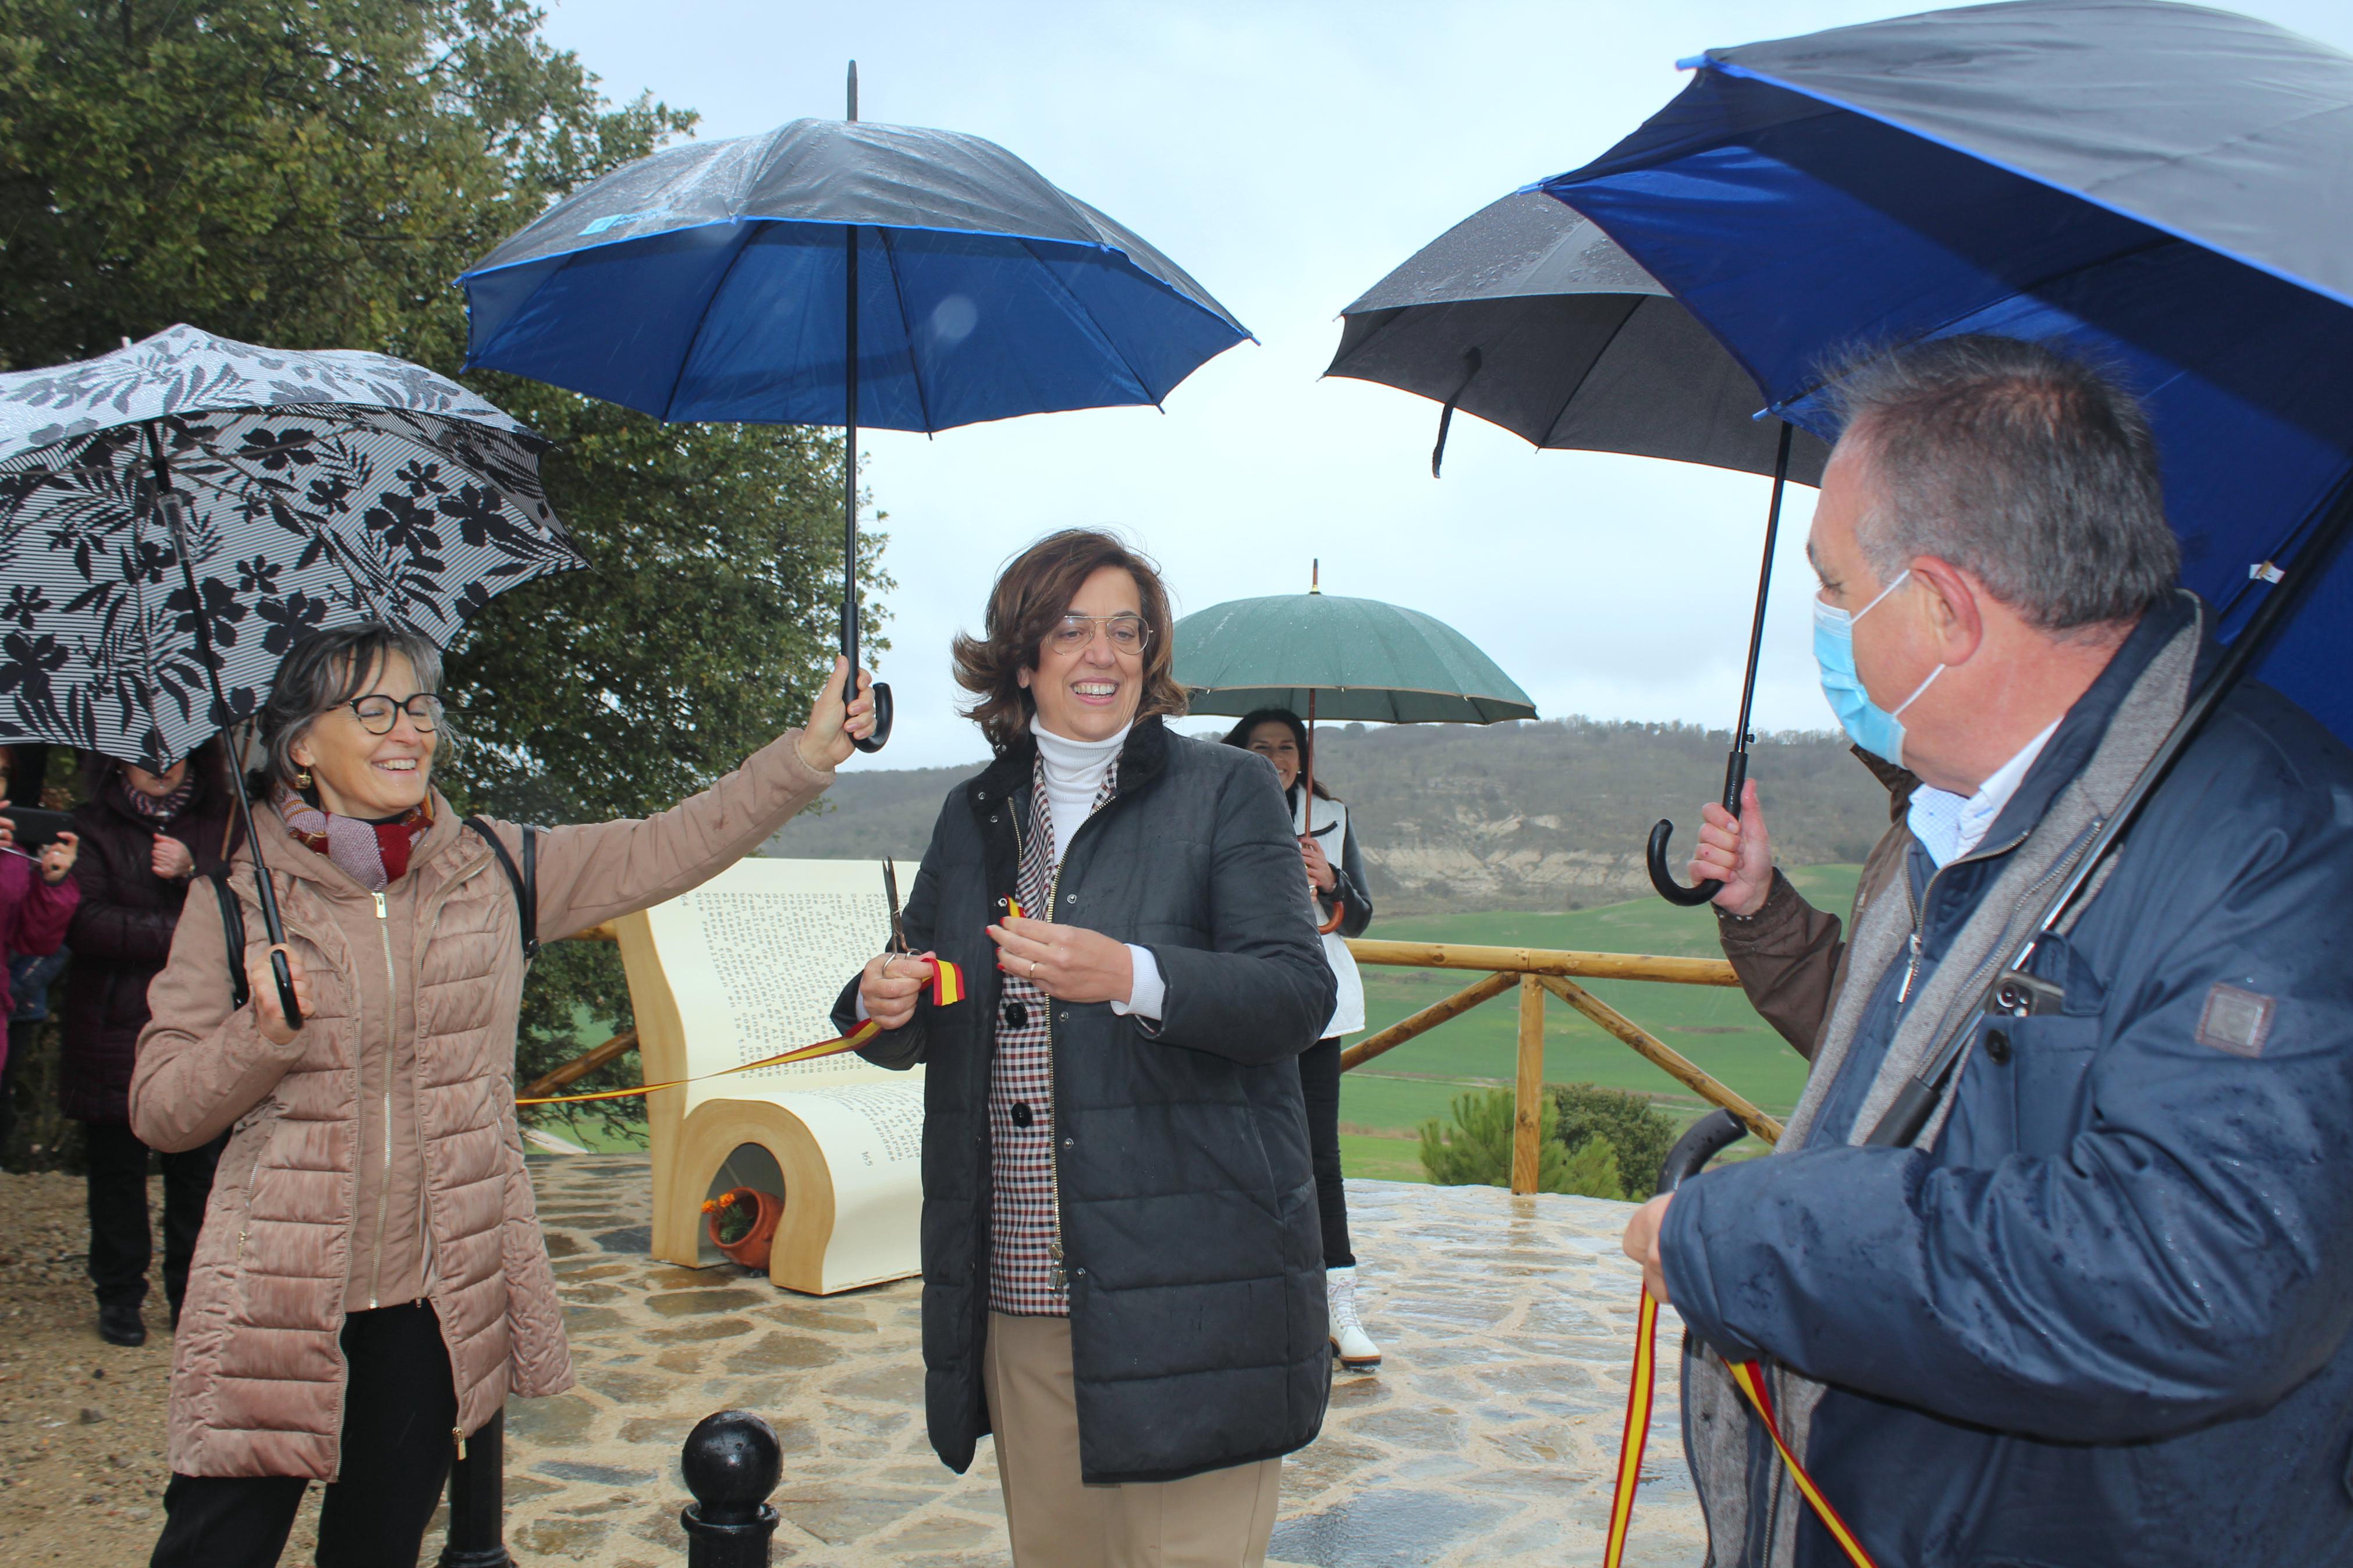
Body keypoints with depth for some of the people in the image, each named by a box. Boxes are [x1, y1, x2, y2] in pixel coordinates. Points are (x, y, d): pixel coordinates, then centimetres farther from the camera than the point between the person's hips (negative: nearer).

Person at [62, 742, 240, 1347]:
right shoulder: (92, 828, 4)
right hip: (115, 1030, -1)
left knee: (198, 1169, 3)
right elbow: (83, 922, -8)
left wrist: (193, 874, -15)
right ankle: (119, 1298, 18)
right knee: (116, 1167, 4)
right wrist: (180, 936, -13)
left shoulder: (223, 822, 10)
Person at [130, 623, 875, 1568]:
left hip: (438, 1303, 2)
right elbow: (158, 1112, -2)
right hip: (276, 1302, -2)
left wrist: (809, 752, -8)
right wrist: (262, 1036, -21)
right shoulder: (237, 894, -4)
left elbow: (660, 851, -2)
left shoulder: (490, 871, 3)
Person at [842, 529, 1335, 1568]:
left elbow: (1298, 994, -9)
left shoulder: (1227, 792, 1)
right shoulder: (975, 815, 14)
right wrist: (885, 1004, -3)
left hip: (1187, 1288, -4)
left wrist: (1130, 976, -24)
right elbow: (923, 1021, 20)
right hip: (1019, 1293, 4)